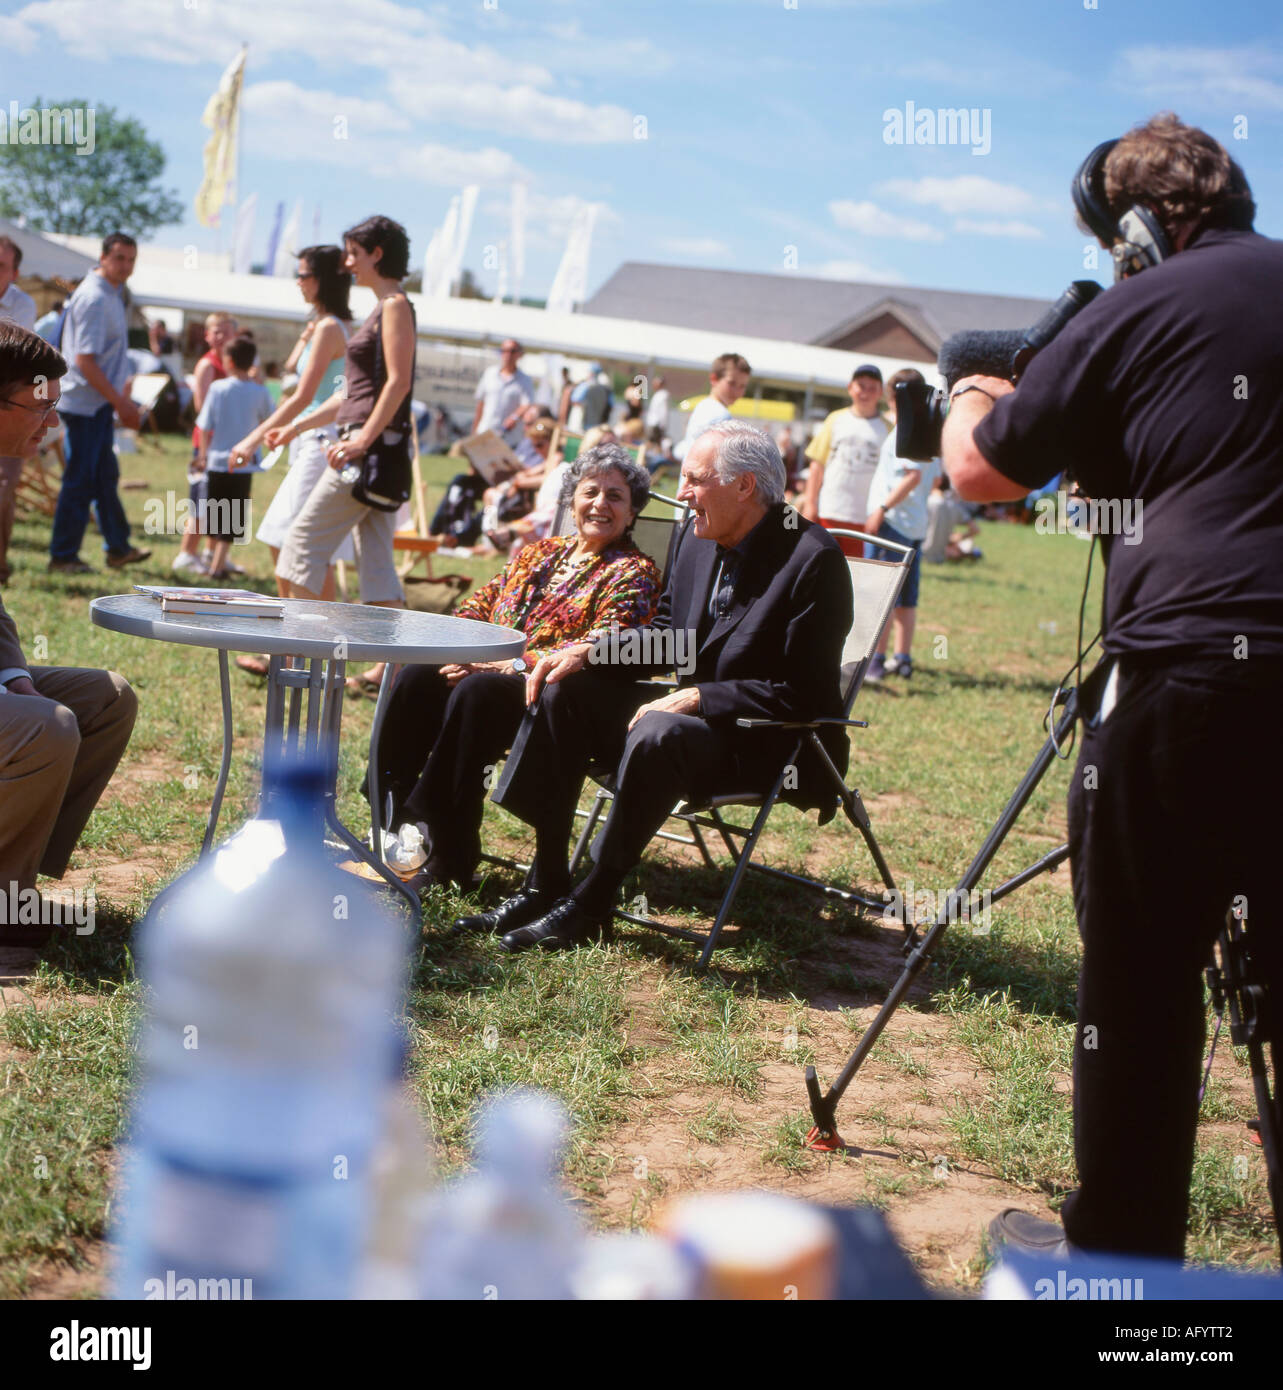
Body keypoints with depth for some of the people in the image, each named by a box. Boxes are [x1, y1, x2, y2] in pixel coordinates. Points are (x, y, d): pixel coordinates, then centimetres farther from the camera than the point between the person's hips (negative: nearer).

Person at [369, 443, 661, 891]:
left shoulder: (633, 573, 1)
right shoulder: (539, 553, 21)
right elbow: (477, 607, 19)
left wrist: (513, 664, -21)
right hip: (487, 668, 6)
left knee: (477, 691, -34)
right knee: (417, 677, -22)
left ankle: (448, 855, -32)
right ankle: (391, 819, -22)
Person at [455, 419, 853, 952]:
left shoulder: (814, 559, -20)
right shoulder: (698, 536, 4)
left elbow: (801, 694, -22)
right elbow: (666, 633, 14)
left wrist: (693, 699, -25)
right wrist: (587, 651, -3)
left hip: (772, 744, -8)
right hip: (696, 711, 8)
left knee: (657, 734, -35)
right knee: (563, 692, -4)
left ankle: (591, 903, -17)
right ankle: (545, 885, -5)